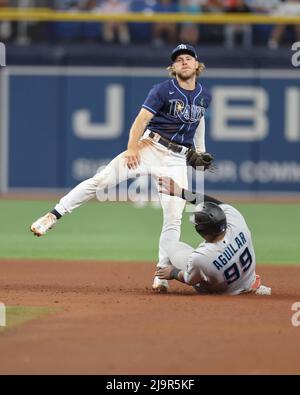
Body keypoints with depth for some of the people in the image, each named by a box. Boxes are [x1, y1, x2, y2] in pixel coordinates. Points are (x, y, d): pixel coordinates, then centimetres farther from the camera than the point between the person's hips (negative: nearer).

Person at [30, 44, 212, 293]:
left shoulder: (204, 96, 10)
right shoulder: (164, 90, -6)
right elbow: (142, 118, -14)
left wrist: (201, 151, 23)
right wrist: (132, 148, -27)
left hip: (177, 160, 3)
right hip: (150, 148, -3)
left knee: (174, 217, -7)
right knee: (101, 180, -19)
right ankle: (54, 216, -13)